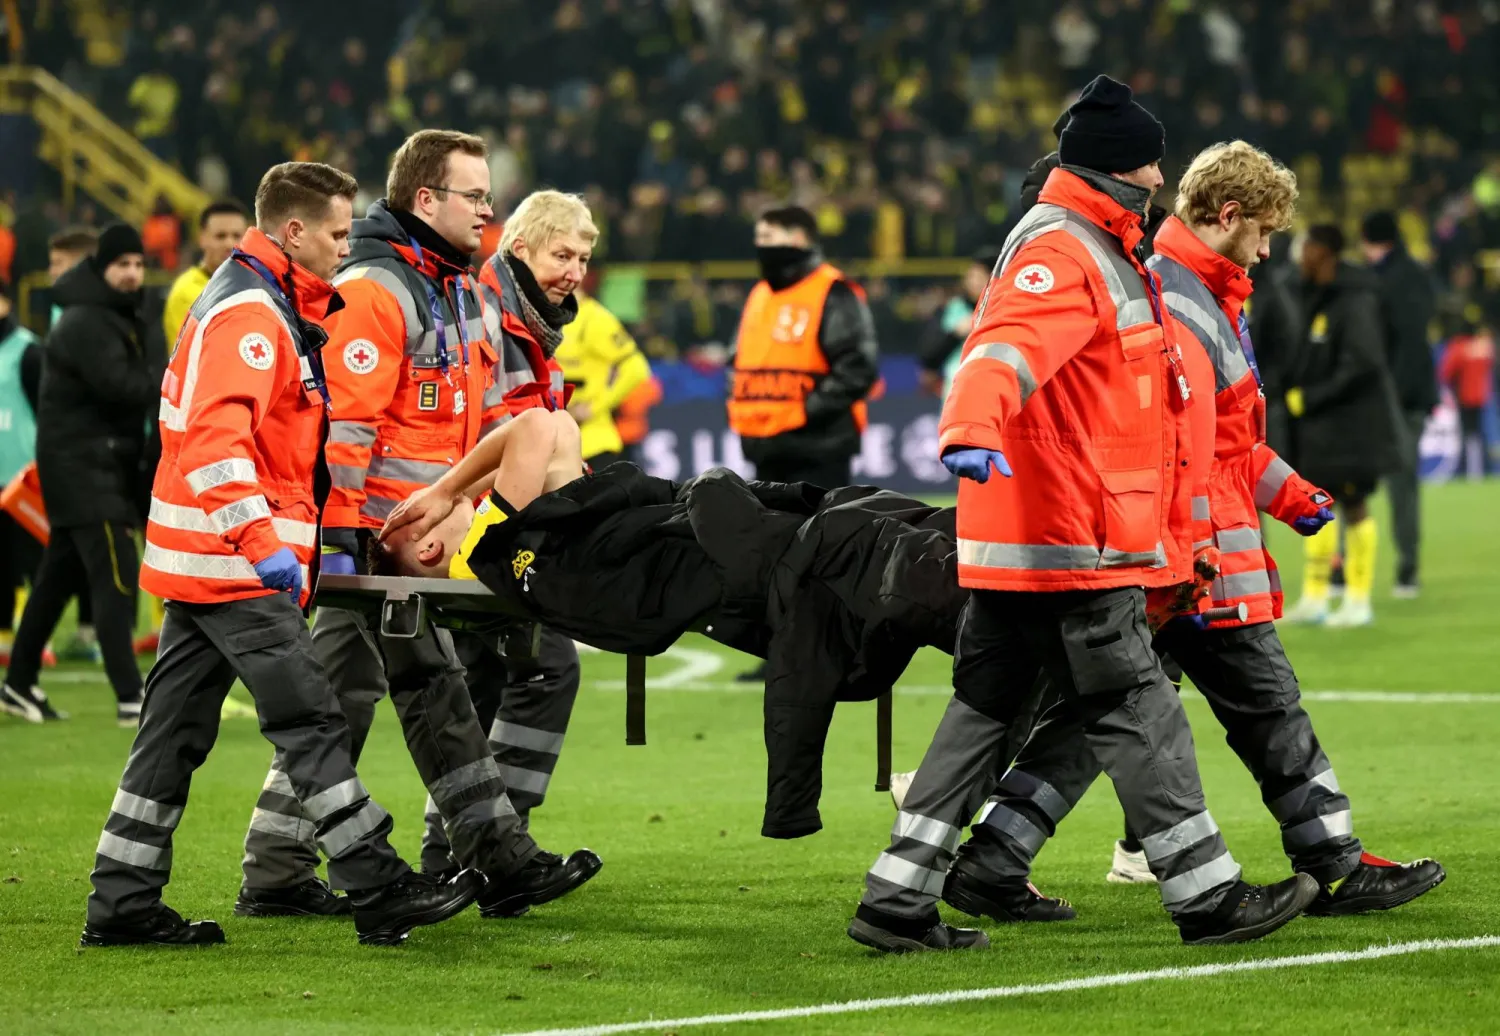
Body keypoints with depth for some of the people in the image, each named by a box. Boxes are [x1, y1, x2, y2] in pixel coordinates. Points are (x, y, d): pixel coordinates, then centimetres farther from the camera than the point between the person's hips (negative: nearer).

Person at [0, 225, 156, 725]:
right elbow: (118, 384, -25)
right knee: (114, 576, -15)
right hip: (80, 462, -10)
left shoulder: (122, 316, 17)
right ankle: (130, 699, -20)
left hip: (104, 462, 10)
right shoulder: (85, 322, -16)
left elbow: (137, 379, 13)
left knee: (60, 574, 16)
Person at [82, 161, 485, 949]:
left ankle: (122, 905, 10)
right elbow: (214, 439, -27)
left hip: (202, 559, 10)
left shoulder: (267, 308, 19)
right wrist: (264, 543, -31)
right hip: (230, 562, -10)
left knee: (175, 732, 9)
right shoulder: (248, 314, -14)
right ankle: (379, 891, -8)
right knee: (310, 722, -9)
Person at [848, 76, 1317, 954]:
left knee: (985, 709, 9)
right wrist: (972, 429, -52)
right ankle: (1208, 895, 4)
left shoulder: (1099, 253, 22)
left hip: (1015, 549, 11)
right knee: (1138, 713, -3)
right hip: (1070, 548, -11)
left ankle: (899, 901, 9)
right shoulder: (1060, 255, -13)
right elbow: (1005, 350, -32)